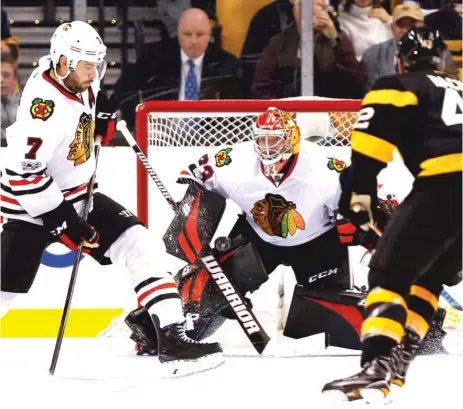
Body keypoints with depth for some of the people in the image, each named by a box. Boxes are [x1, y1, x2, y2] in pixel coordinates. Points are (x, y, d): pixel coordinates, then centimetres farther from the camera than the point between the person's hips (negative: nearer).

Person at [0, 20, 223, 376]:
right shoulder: (43, 105, -29)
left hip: (79, 195, 8)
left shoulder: (79, 82, -4)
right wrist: (63, 222, -26)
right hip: (34, 206, -8)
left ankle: (172, 336, -9)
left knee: (138, 244, -6)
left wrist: (103, 115, 2)